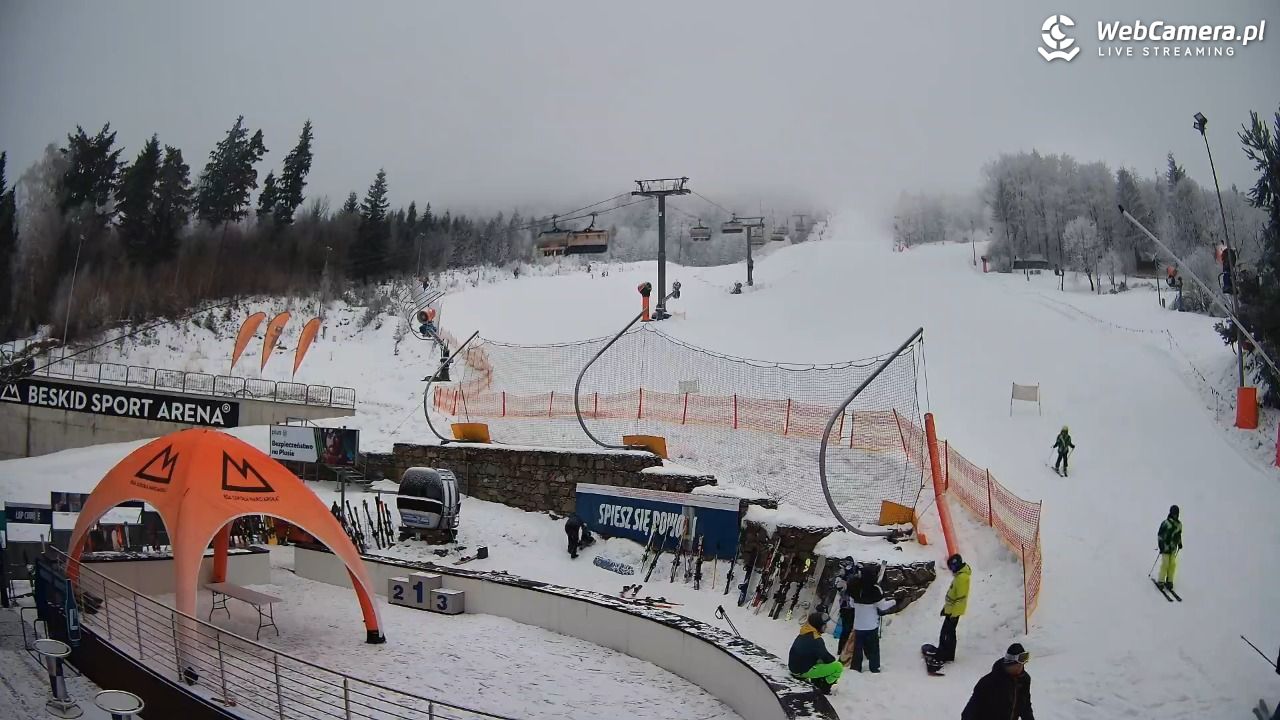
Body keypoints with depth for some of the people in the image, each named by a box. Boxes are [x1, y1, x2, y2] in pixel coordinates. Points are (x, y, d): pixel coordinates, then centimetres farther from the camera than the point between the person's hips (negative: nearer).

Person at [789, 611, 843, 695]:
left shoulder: (802, 634, 7)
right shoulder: (815, 639, -22)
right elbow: (826, 657, -19)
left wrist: (831, 659, 11)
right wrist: (835, 661, 2)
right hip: (804, 671, -9)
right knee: (838, 667, -13)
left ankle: (816, 681, 16)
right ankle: (824, 688, -4)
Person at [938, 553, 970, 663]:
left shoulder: (962, 577, -24)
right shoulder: (959, 574, 8)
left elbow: (961, 598, -25)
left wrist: (954, 614, -22)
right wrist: (946, 606, 23)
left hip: (954, 612, -10)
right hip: (950, 609, 10)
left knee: (949, 632, -1)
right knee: (945, 631, 18)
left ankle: (948, 655, 7)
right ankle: (943, 650, 30)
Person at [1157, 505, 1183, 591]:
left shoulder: (1179, 524, 9)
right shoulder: (1165, 523, -10)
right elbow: (1160, 535, -8)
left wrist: (1180, 543, 15)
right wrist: (1160, 545, -12)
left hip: (1173, 547, 6)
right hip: (1165, 546, -6)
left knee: (1172, 564, 2)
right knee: (1165, 564, -9)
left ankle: (1169, 581, 12)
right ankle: (1161, 582, -1)